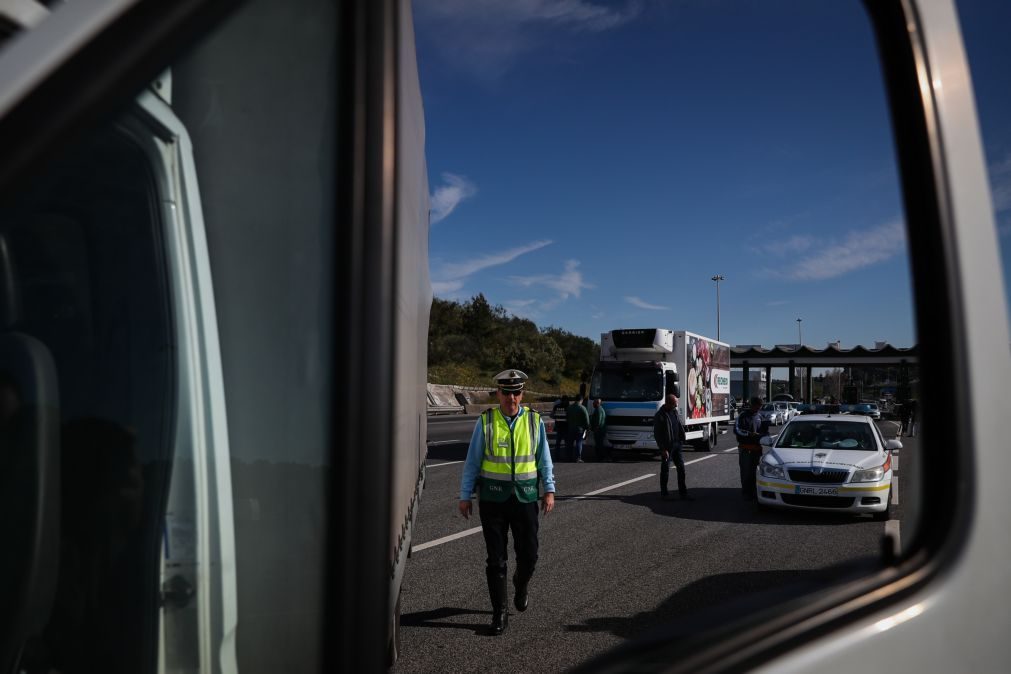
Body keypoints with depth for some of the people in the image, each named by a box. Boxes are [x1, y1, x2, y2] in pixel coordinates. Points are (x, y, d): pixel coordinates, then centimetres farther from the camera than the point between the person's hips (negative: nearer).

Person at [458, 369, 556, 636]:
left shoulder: (534, 421, 0)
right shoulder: (486, 421, -4)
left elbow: (544, 459, 5)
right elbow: (472, 461, 0)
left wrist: (549, 490, -5)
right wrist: (465, 496, -1)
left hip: (525, 496, 1)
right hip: (493, 498, -1)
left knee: (528, 554, 6)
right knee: (496, 558, 2)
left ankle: (521, 585, 39)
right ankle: (500, 613, 15)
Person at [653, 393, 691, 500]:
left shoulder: (675, 411, 8)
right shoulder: (659, 416, -15)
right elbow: (657, 434, -15)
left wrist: (681, 439, 9)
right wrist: (663, 449, -18)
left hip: (676, 444, 7)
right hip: (667, 446, -7)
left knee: (681, 468, 6)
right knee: (665, 469, 3)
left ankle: (683, 493, 11)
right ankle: (664, 493, 15)